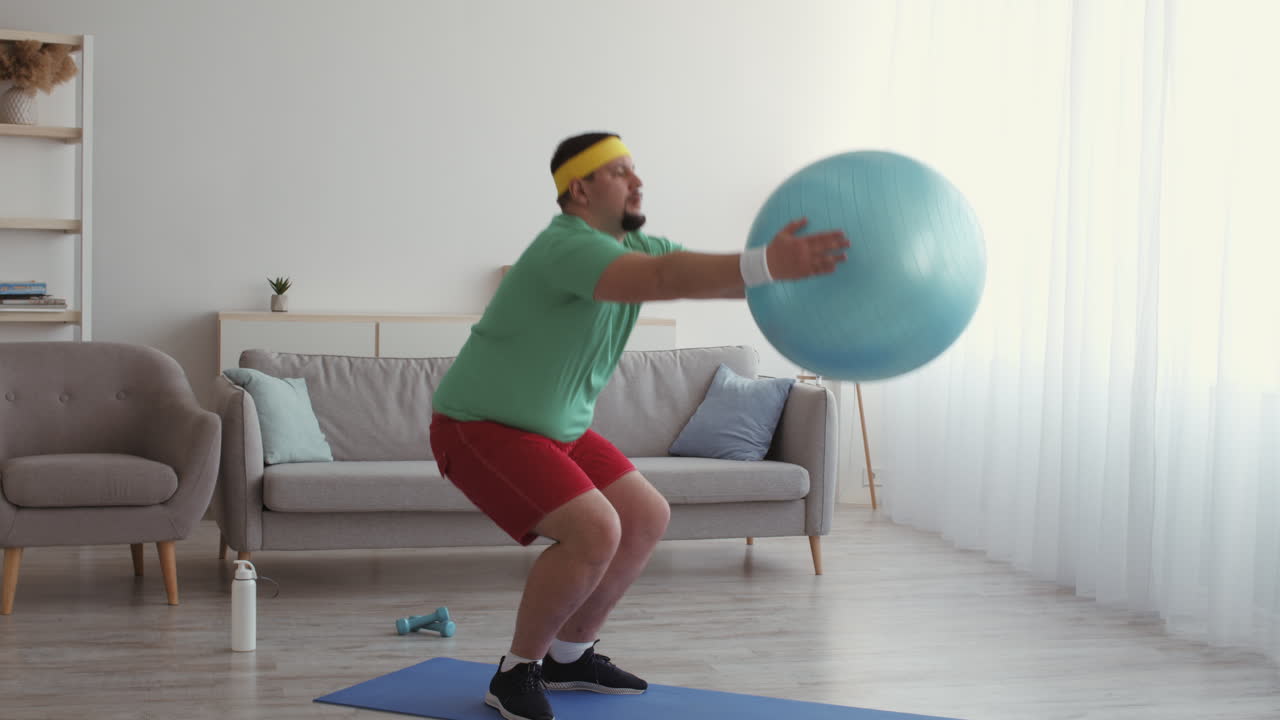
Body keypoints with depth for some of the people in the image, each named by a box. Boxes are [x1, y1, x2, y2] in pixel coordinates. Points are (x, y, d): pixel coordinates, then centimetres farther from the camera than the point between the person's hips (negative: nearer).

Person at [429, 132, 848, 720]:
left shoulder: (636, 247, 3)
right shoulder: (567, 247, -27)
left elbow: (717, 275, -5)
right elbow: (664, 279, -44)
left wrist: (798, 270, -21)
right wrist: (766, 265, -56)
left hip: (556, 428, 10)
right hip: (481, 428, -10)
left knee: (648, 517, 9)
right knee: (593, 531, -25)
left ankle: (569, 658, 22)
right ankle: (516, 673, -5)